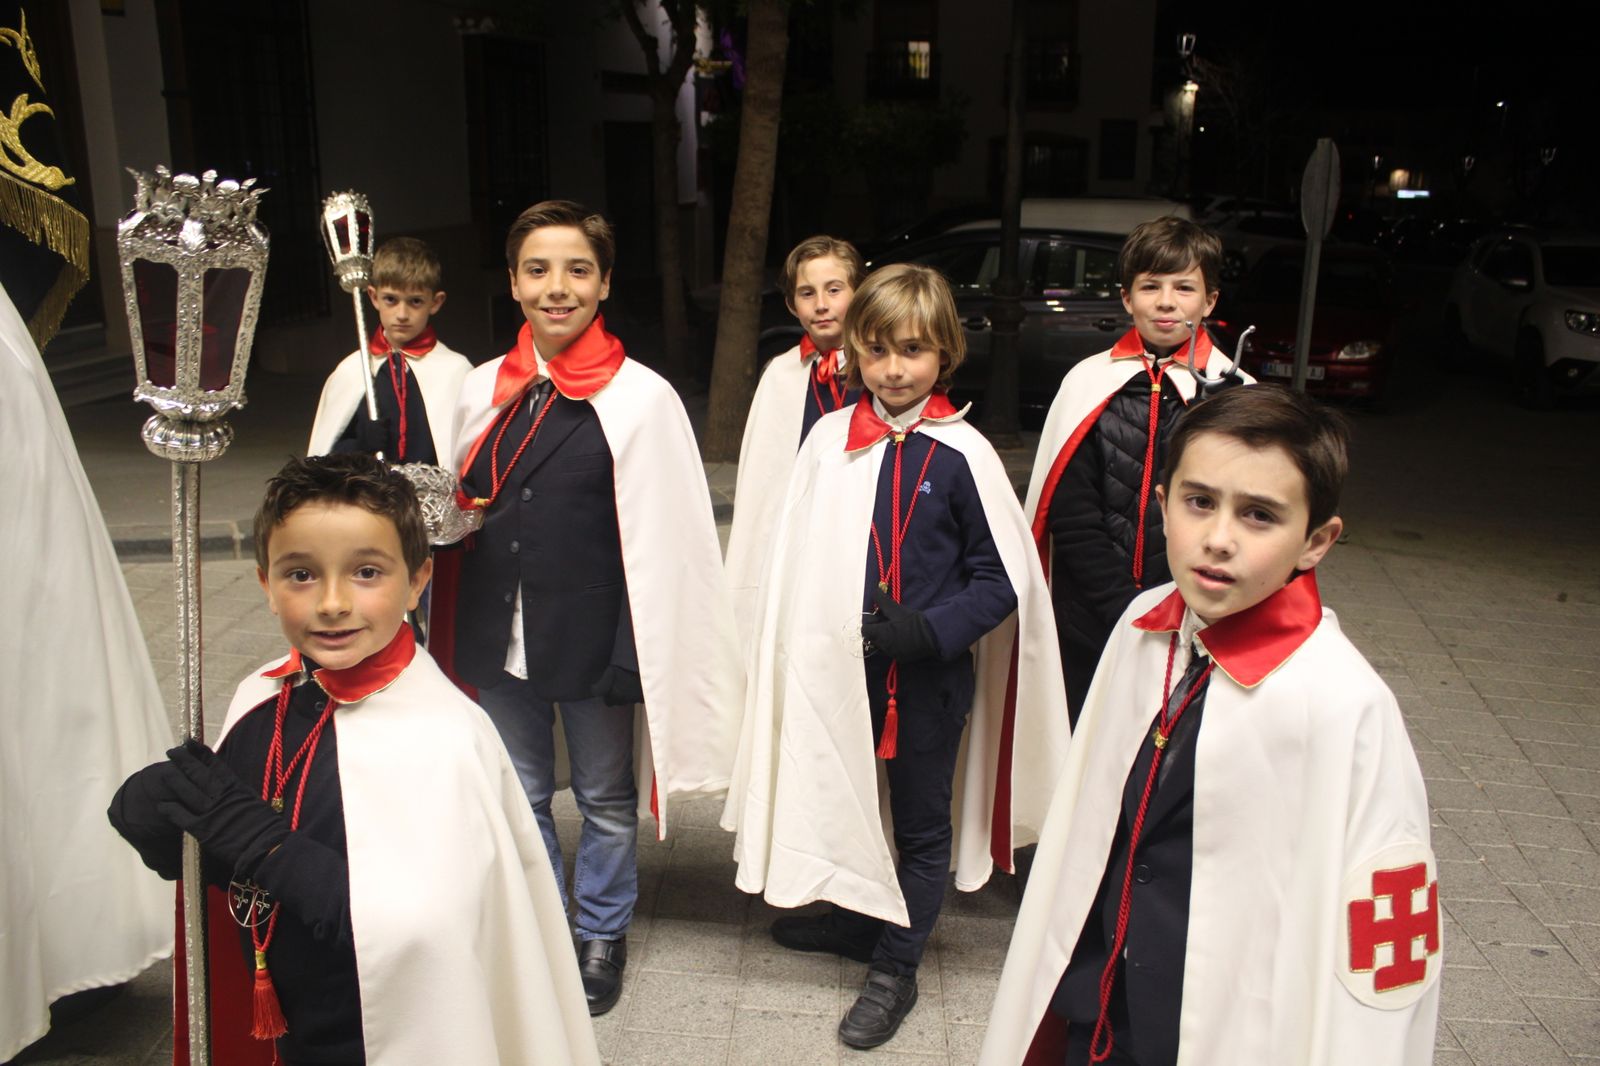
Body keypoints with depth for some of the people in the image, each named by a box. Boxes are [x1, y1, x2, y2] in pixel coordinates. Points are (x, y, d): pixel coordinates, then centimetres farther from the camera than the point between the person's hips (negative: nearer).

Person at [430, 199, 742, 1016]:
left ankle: (602, 933, 41)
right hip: (496, 637, 4)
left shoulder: (641, 398, -12)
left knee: (606, 800, 17)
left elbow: (663, 539, -15)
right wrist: (449, 516, -4)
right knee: (520, 796, 21)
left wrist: (646, 661, -17)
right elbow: (453, 504, 16)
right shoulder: (482, 390, 3)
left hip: (591, 639, -4)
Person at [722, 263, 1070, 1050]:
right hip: (840, 668, 3)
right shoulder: (829, 439, -4)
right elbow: (796, 557, 3)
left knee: (922, 826, 14)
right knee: (849, 803, 20)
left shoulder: (962, 454, -13)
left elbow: (1004, 578, -8)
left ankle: (894, 969, 32)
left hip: (930, 678, -3)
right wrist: (806, 647, 1)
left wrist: (929, 630, -20)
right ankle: (856, 918, 46)